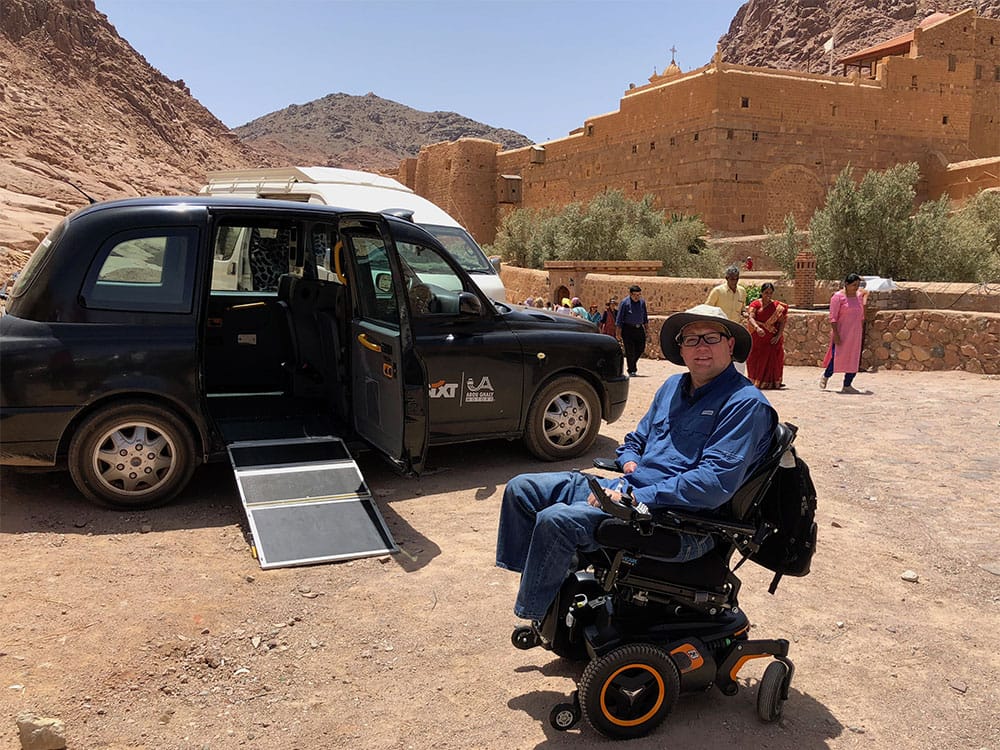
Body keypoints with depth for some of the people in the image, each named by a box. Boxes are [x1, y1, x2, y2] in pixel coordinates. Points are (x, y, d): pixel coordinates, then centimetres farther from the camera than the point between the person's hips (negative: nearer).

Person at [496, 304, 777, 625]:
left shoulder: (745, 403, -10)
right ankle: (535, 581, 9)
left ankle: (536, 619, -8)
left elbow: (716, 482, -21)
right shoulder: (674, 386, 16)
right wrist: (630, 462, 3)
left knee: (557, 519, -28)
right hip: (629, 490, 9)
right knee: (522, 488, 3)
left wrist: (635, 497, -20)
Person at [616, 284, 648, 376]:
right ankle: (631, 371, 7)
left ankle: (633, 363, 33)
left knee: (641, 349, 6)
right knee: (630, 351, -3)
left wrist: (646, 324, 19)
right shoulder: (624, 303, -6)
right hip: (628, 329, -5)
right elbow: (620, 317, -4)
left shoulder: (642, 302, 8)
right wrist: (619, 331, -6)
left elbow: (645, 315, 21)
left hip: (639, 328, 5)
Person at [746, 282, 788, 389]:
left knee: (772, 360, -1)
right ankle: (755, 382, 8)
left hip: (772, 340, 1)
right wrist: (757, 328, -35)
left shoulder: (778, 306, 6)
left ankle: (770, 382, 3)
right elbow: (750, 318, -16)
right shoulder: (755, 304, -1)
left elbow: (782, 322, 2)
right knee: (756, 359, 0)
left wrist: (778, 336, -12)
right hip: (758, 339, -1)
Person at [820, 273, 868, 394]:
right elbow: (833, 318, -12)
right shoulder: (838, 297, -8)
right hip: (841, 333, -6)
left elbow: (861, 316, 18)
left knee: (854, 360, 4)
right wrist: (835, 334, -19)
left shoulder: (859, 296, 11)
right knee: (837, 357, -5)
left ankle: (847, 385, 11)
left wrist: (861, 333, 14)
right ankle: (826, 376, 22)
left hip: (855, 335, 6)